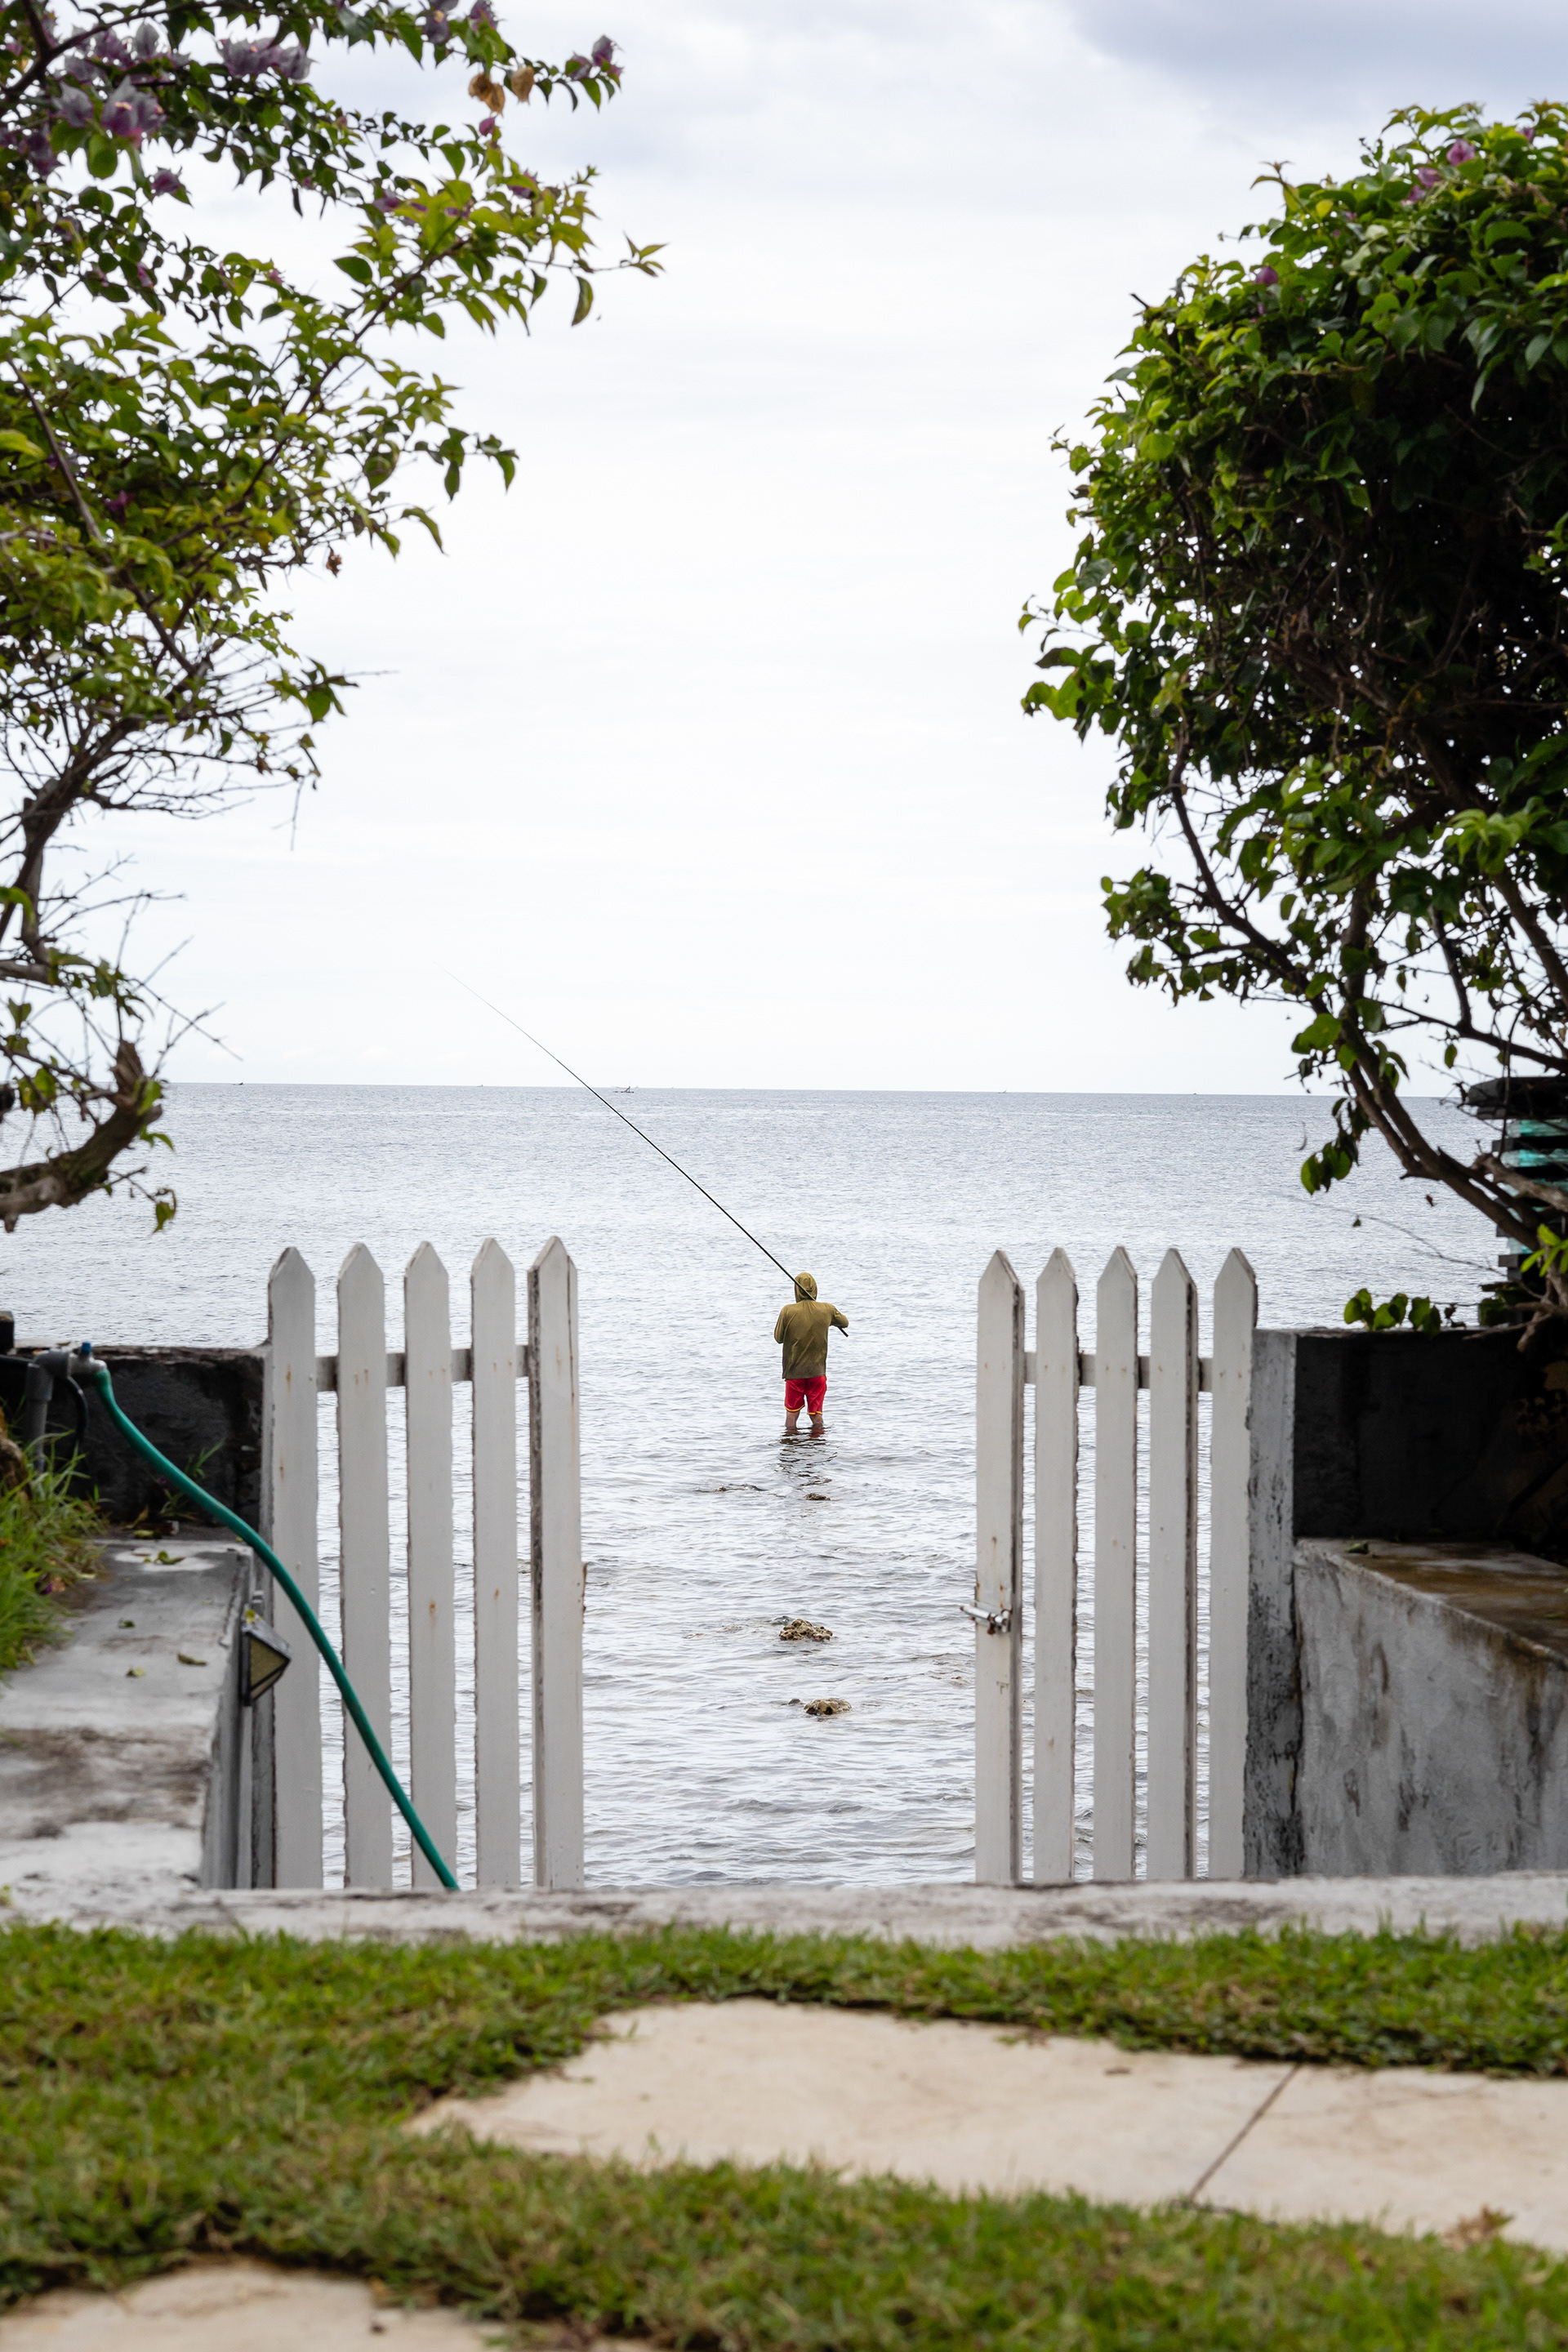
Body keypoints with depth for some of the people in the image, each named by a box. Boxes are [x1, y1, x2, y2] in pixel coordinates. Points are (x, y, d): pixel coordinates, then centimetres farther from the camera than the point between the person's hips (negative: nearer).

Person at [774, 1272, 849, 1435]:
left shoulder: (788, 1311, -12)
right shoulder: (827, 1310, -5)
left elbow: (778, 1338, -1)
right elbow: (845, 1323, 14)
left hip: (794, 1371, -2)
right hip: (818, 1371, 2)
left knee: (792, 1413, 9)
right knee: (817, 1414, 10)